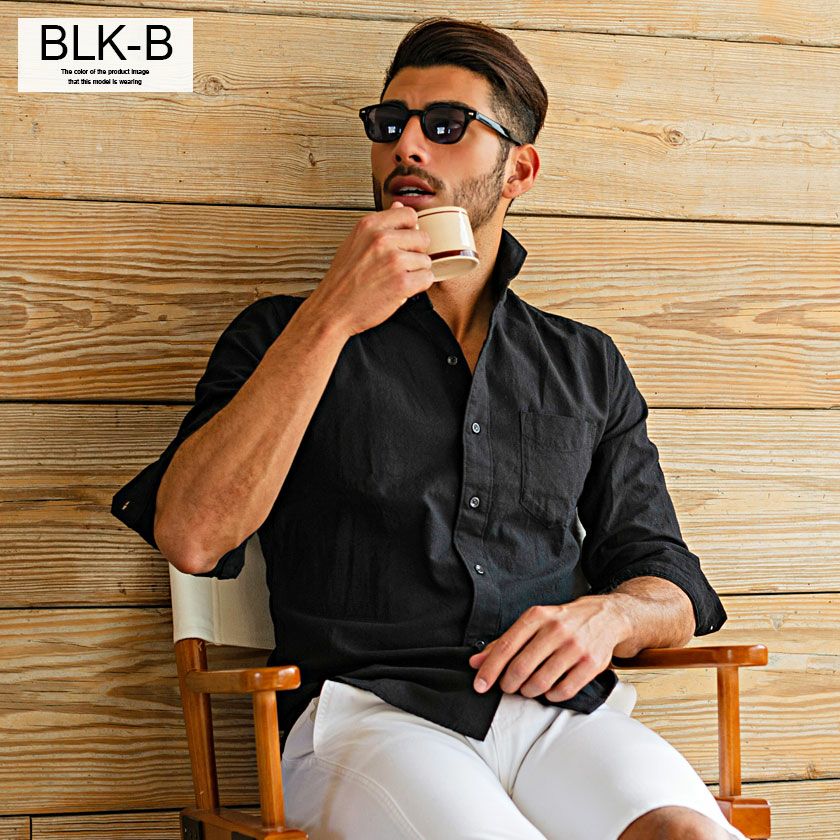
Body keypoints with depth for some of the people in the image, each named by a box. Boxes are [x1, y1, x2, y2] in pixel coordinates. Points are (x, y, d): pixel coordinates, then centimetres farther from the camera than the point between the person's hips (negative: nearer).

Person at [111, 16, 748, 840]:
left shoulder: (586, 365, 23)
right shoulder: (285, 336, 15)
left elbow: (671, 586, 21)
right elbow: (190, 536, -2)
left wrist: (608, 615, -5)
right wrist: (332, 318, -4)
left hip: (556, 712, 3)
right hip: (366, 711, -2)